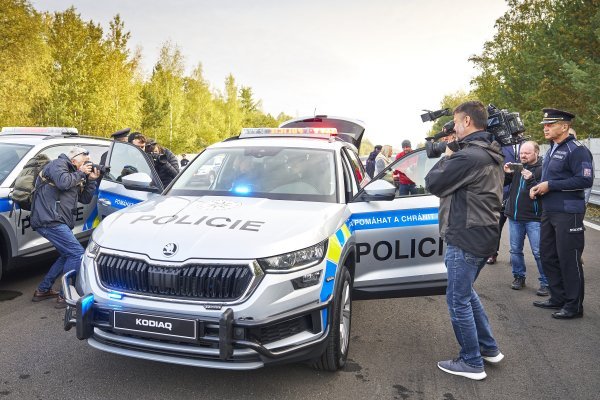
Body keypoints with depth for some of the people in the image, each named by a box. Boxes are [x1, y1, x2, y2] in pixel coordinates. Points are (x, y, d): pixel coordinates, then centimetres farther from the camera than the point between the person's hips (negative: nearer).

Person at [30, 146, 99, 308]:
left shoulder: (74, 174, 24)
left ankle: (43, 290, 28)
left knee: (67, 255, 21)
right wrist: (80, 173, -7)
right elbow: (63, 182, -23)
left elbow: (86, 199, 20)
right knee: (77, 254, -14)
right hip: (49, 220, -10)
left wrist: (91, 179, 10)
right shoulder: (57, 164, -2)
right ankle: (65, 296, -9)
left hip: (55, 221, 10)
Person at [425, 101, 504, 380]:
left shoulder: (468, 156, -22)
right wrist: (454, 155, 8)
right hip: (483, 236, 10)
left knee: (458, 301, 3)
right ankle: (489, 348, 34)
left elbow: (433, 183, -15)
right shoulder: (491, 155, 11)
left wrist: (447, 155, -1)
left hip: (465, 239, -10)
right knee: (466, 292, 24)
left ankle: (472, 363, 16)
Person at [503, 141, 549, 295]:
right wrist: (506, 173, -3)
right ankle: (519, 277, 28)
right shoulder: (516, 167, 8)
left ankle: (545, 282, 9)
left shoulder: (542, 169, -9)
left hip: (533, 218, -6)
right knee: (515, 249, 13)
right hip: (514, 216, 6)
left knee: (538, 252, -3)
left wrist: (531, 180, -28)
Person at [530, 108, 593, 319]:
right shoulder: (552, 149, 16)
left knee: (568, 259, -1)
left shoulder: (576, 150, -12)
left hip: (568, 214, -9)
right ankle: (558, 298, 28)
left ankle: (574, 306, 11)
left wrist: (550, 185, -19)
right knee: (547, 255, 14)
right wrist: (538, 187, 6)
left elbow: (585, 180, -20)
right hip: (549, 212, 9)